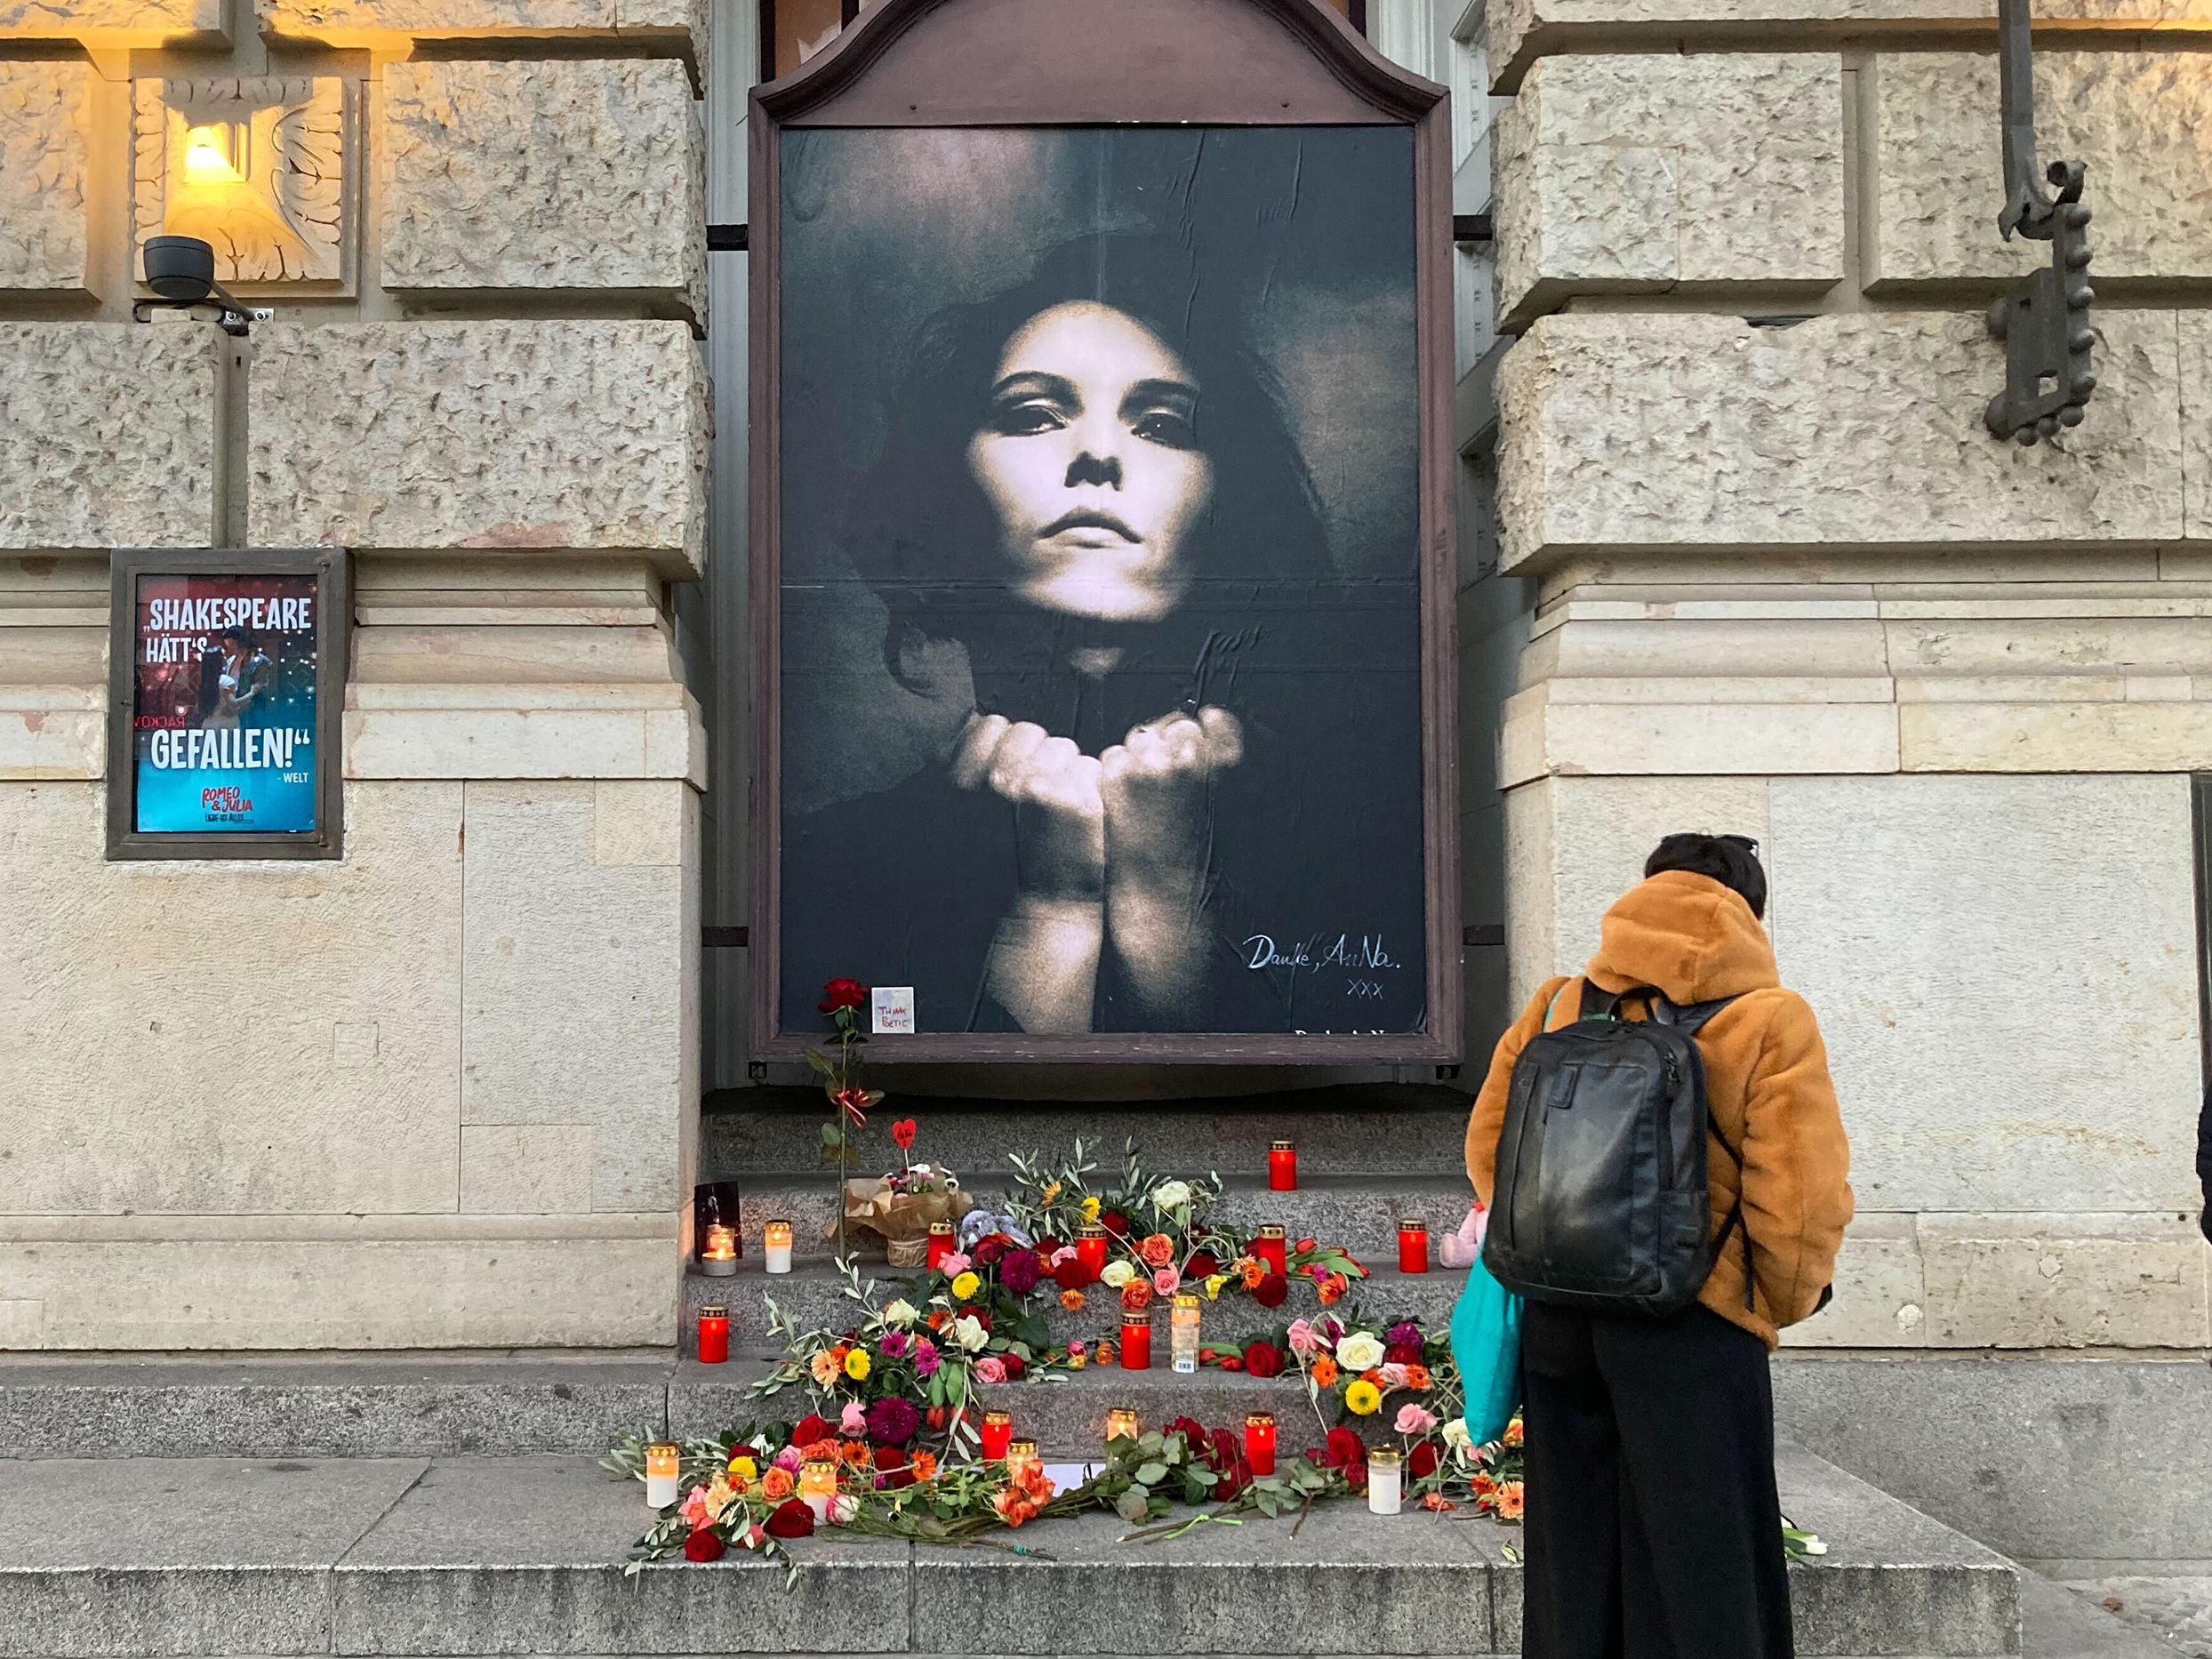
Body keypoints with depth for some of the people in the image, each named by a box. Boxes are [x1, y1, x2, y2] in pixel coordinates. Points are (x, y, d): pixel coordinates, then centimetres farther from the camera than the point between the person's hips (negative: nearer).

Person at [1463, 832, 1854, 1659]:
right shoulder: (1766, 1018, -6)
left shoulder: (1557, 1007, 7)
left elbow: (1487, 1150, 8)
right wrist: (1785, 1303, 7)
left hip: (1556, 1322, 5)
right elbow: (1802, 1201, -11)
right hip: (1693, 1329, -4)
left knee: (1573, 1568, 15)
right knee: (1698, 1585, 5)